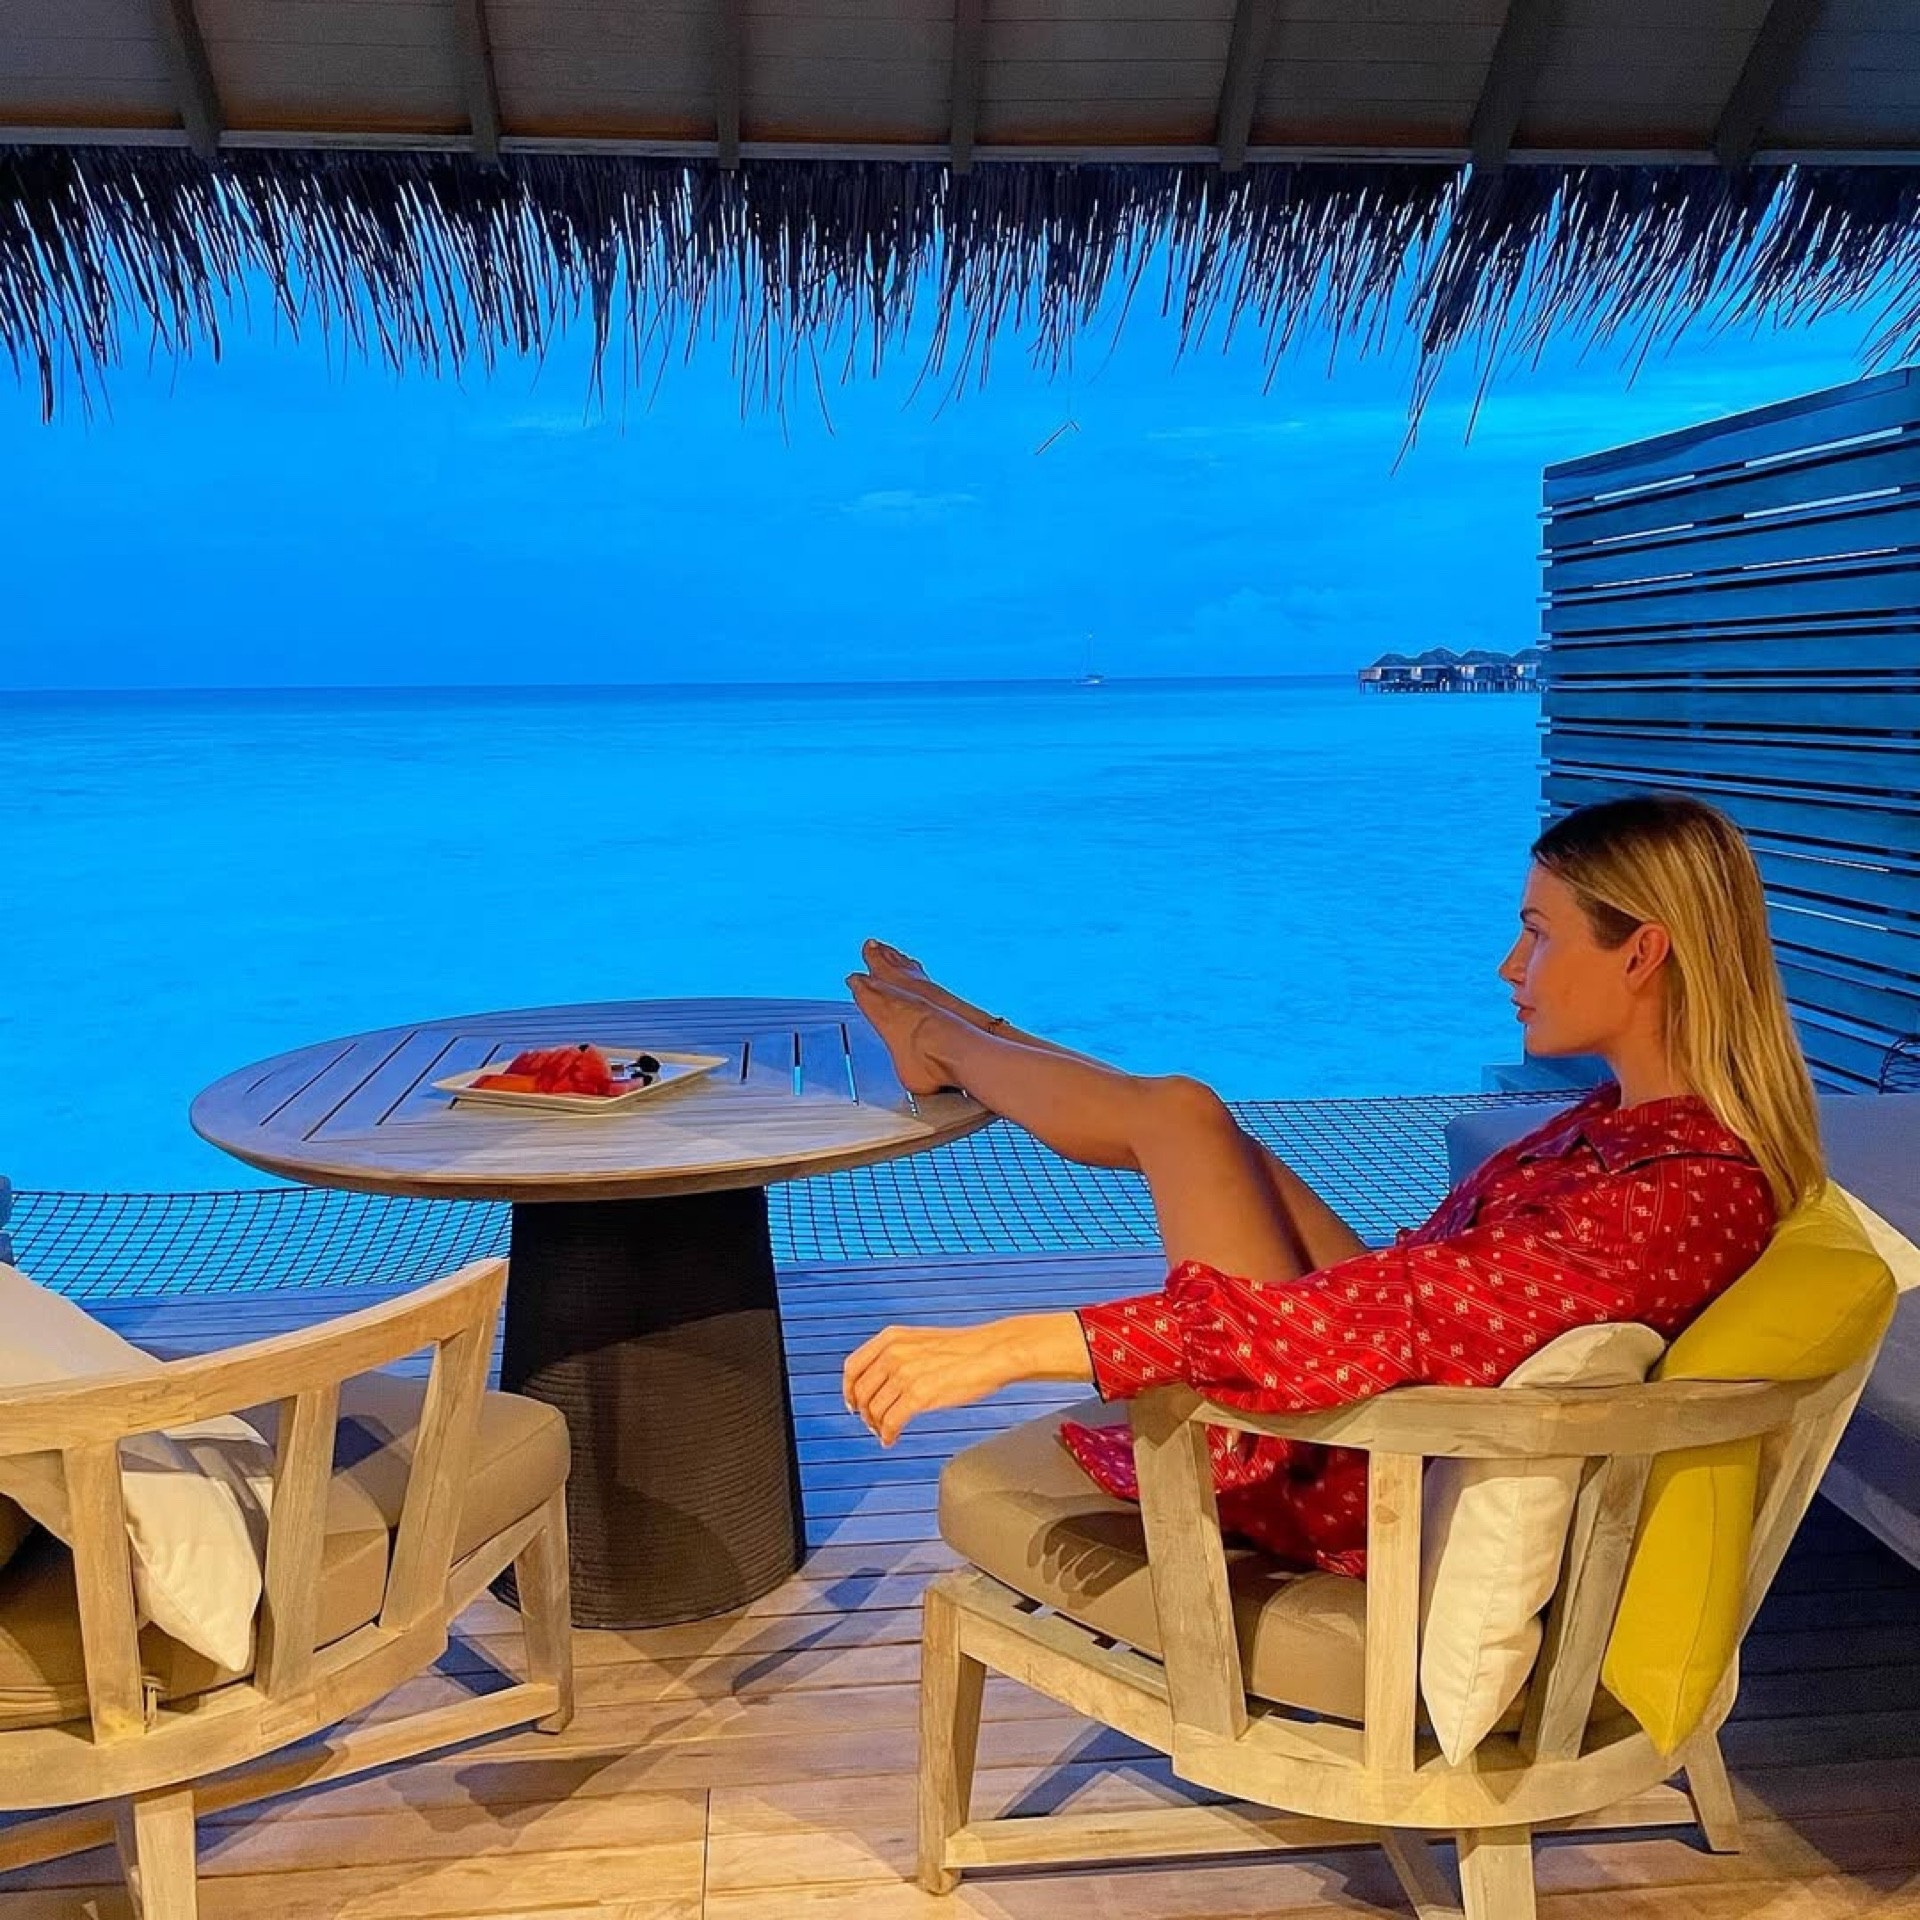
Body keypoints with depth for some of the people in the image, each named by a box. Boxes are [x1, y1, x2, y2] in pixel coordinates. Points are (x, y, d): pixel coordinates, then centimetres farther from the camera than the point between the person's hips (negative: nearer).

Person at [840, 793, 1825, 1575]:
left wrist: (1015, 1345, -38)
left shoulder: (1686, 1197, -30)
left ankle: (940, 1041, 30)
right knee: (1175, 1113, 12)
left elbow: (1377, 1324, -37)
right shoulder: (1640, 1115, -2)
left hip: (1350, 1490, -8)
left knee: (1176, 1110, 0)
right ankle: (956, 1043, 42)